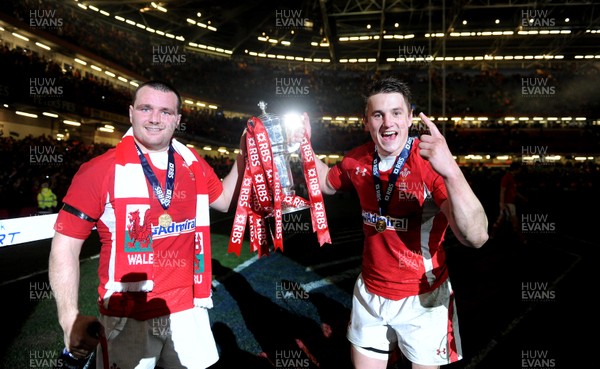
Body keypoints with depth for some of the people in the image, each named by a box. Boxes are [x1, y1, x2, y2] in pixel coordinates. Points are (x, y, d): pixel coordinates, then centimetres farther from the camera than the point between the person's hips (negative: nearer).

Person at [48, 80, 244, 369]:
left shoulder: (193, 164, 2)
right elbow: (65, 245, -8)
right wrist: (71, 320, -14)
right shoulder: (100, 171, -10)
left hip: (187, 310, 4)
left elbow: (225, 199, 19)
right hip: (126, 317, -3)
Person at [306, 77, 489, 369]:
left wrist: (451, 171, -48)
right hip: (370, 292, 4)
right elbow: (327, 184, 16)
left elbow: (476, 237, -34)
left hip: (422, 298, -4)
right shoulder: (357, 160, -7)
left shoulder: (432, 163, -23)